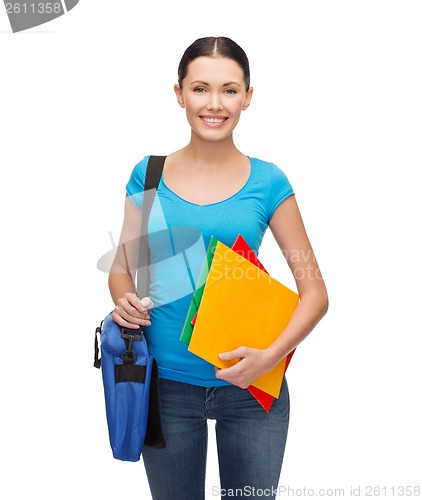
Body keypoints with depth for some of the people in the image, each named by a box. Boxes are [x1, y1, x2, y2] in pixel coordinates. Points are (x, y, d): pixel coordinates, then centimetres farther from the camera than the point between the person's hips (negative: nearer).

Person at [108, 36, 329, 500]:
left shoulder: (267, 182, -5)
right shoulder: (148, 175, -1)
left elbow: (314, 292, -3)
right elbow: (122, 267, 10)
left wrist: (270, 356, -17)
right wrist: (125, 303, -11)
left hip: (251, 386, -1)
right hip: (167, 385, 1)